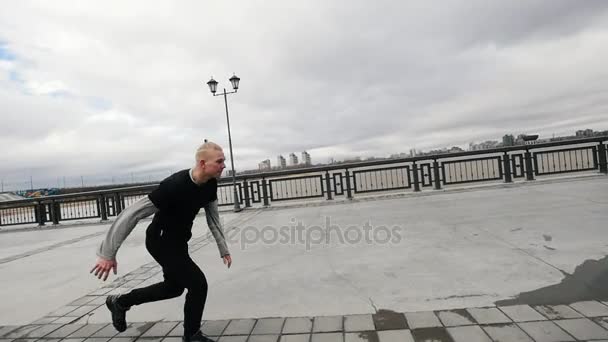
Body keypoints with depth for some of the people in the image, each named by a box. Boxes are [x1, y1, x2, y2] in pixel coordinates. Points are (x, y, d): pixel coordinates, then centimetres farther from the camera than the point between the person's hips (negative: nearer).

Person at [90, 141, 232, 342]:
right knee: (198, 284, -11)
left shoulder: (210, 185, -11)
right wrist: (107, 254, -26)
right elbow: (132, 214, -30)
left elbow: (213, 218, 4)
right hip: (160, 241, -8)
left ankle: (119, 302, 46)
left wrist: (223, 249, 4)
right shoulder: (175, 185, -35)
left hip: (179, 241, 8)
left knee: (174, 287, 24)